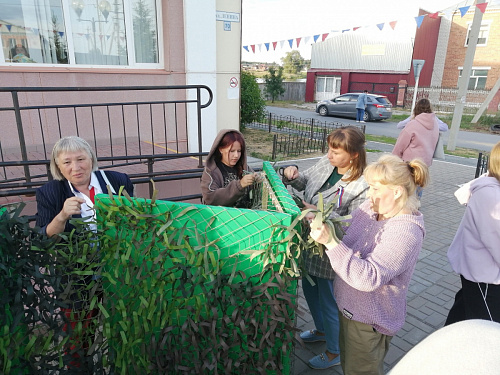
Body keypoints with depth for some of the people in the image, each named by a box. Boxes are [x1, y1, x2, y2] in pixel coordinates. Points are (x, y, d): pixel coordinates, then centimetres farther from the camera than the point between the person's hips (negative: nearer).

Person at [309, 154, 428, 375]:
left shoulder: (406, 232, -29)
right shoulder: (371, 207, -7)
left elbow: (368, 278, -35)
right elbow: (347, 238, 7)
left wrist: (330, 242, -40)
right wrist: (323, 222, -12)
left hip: (370, 322, -7)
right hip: (348, 307, 7)